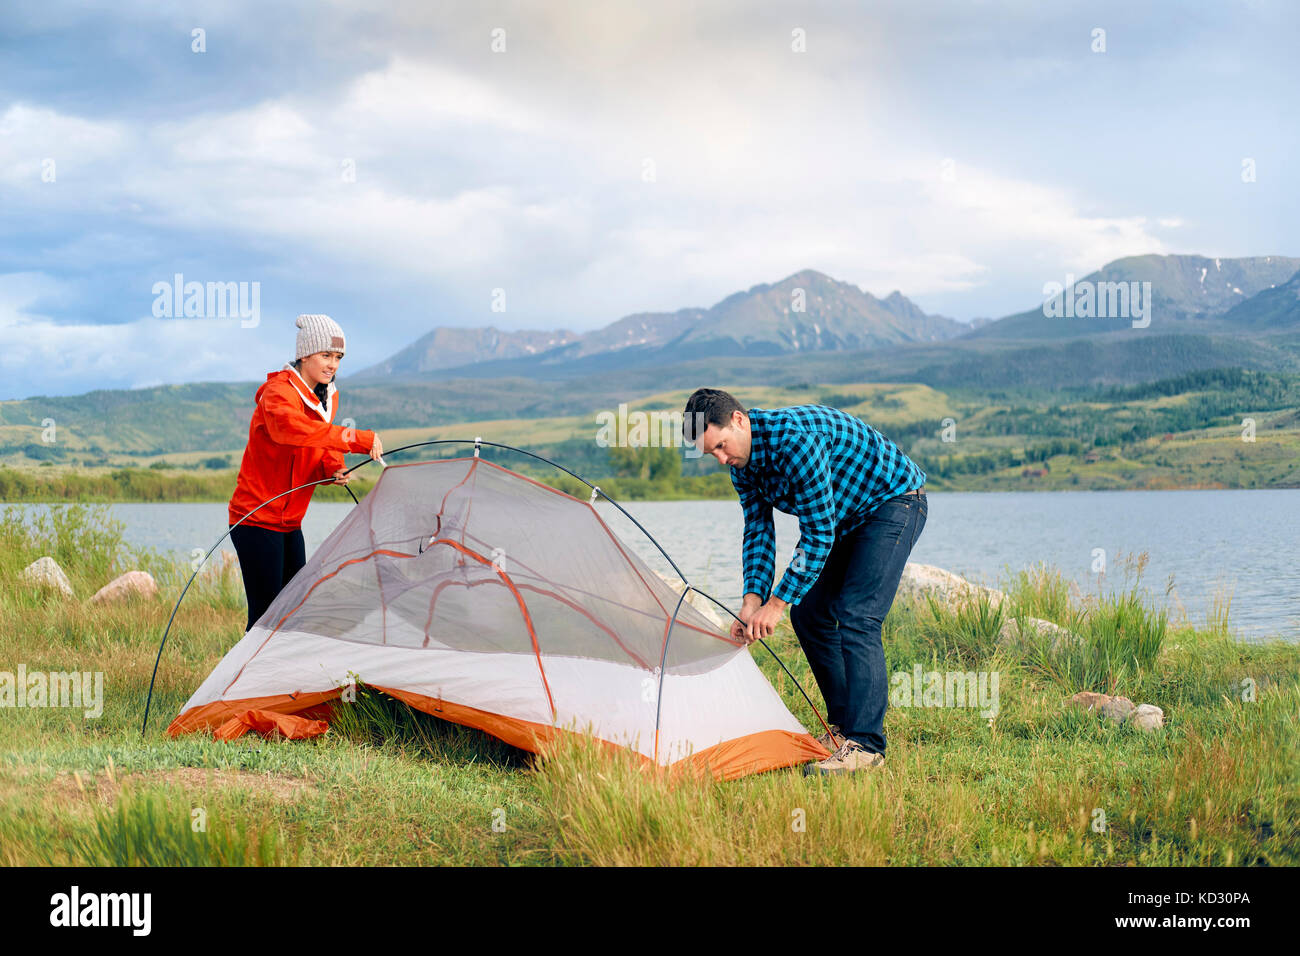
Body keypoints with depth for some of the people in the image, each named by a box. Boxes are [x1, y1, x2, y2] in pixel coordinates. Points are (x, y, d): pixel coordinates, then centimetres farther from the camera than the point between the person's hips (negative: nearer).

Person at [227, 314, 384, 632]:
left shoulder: (328, 397, 9)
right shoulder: (278, 392, -19)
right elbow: (290, 427, -41)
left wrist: (335, 468, -8)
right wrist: (357, 439, -46)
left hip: (290, 523, 9)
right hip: (256, 519, -9)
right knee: (265, 612, -12)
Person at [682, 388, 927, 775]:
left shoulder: (795, 438, -34)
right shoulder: (742, 461, -5)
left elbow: (818, 533, -30)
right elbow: (758, 531, 1)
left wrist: (778, 602, -27)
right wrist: (753, 600, -13)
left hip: (893, 502, -9)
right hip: (846, 517, 9)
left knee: (855, 616, -20)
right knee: (808, 612, 5)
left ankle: (865, 744, -20)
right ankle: (843, 725, 13)